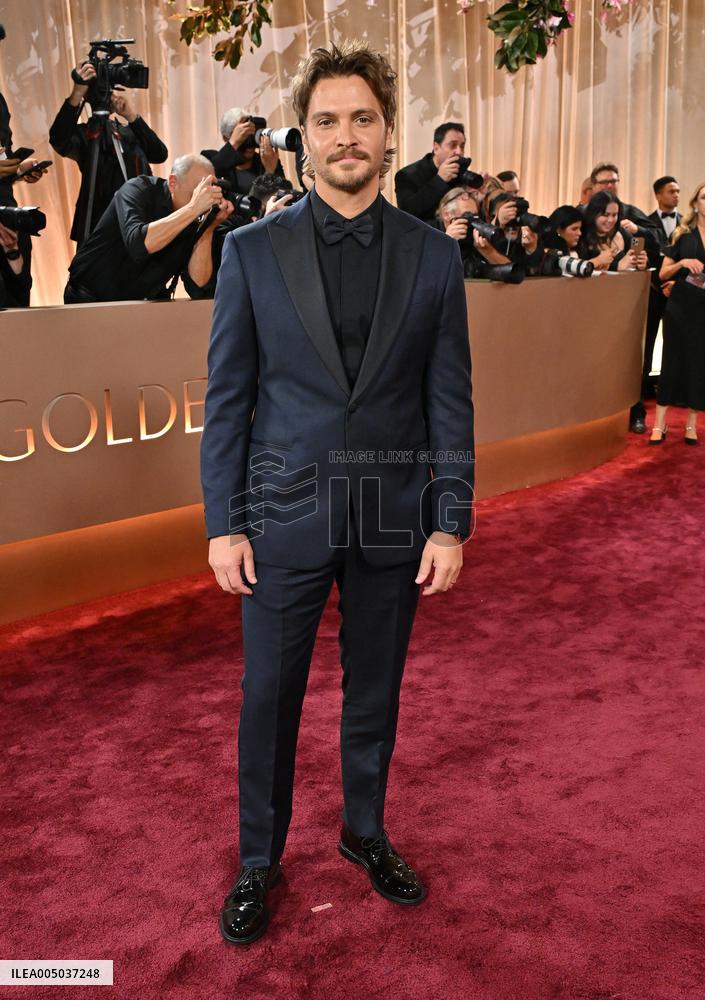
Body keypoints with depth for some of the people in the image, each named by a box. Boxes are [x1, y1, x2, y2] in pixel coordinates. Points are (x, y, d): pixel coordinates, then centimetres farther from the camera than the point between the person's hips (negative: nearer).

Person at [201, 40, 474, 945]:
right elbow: (227, 397, -1)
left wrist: (451, 524, -3)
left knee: (375, 692, 16)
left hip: (393, 518, 1)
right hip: (284, 515, -1)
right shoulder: (253, 249, -1)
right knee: (268, 697, 10)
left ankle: (366, 833, 40)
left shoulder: (433, 256, 1)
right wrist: (223, 523, -5)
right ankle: (258, 860, 32)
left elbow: (449, 401, 1)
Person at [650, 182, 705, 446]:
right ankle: (659, 424, 5)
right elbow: (663, 274, 4)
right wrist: (682, 263, -14)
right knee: (672, 361, 1)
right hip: (680, 306, -1)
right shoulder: (682, 234, 5)